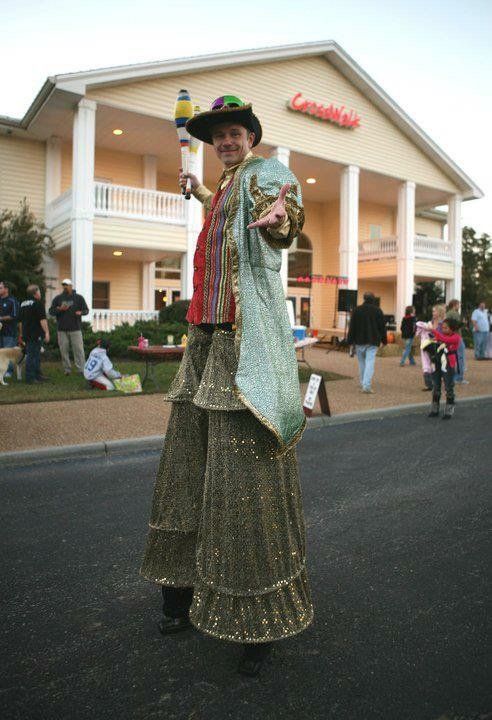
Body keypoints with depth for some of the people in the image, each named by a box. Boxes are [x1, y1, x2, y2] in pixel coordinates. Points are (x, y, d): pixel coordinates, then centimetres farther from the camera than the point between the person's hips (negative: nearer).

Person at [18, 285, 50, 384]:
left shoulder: (23, 304, 16)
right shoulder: (38, 303, -10)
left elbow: (20, 321, 22)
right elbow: (42, 320, -18)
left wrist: (21, 334, 28)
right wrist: (47, 332, -19)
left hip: (26, 334, 8)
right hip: (36, 334, -8)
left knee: (36, 354, 18)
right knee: (32, 355, -5)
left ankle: (38, 375, 26)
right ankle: (30, 378, -2)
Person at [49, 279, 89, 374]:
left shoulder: (78, 297, 7)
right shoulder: (57, 298, 10)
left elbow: (86, 310, 8)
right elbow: (51, 311, 8)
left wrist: (80, 312, -14)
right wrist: (60, 309, -11)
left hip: (75, 328, -2)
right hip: (62, 329, 2)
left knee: (78, 349, -4)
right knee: (64, 350, 4)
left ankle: (81, 369, -1)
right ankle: (67, 369, 13)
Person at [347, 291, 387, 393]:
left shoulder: (357, 309, 2)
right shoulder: (378, 310, 1)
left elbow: (352, 326, 1)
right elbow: (382, 327, 4)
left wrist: (350, 341, 5)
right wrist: (384, 340, 12)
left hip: (359, 341, 2)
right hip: (372, 342, -1)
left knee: (362, 363, 15)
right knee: (370, 363, -6)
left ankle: (363, 383, 24)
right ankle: (366, 386, -17)